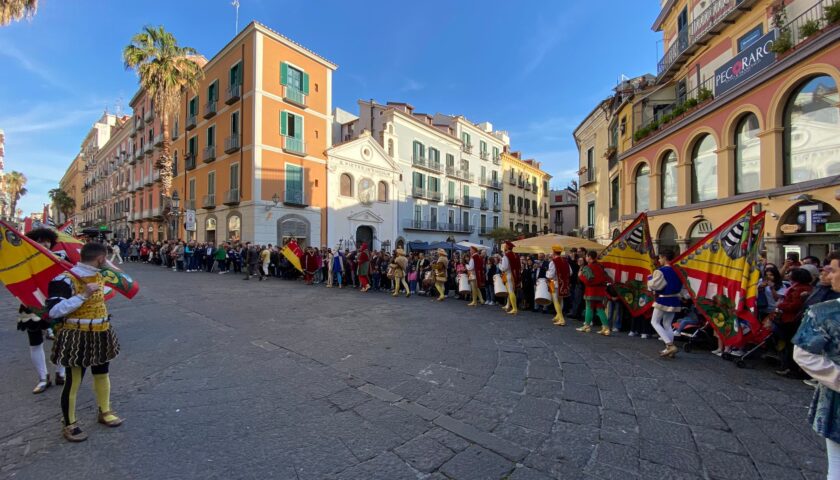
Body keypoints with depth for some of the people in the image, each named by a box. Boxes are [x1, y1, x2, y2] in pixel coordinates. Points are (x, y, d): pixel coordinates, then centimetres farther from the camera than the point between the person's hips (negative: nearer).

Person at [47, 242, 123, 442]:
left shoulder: (97, 276, 4)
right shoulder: (66, 280, -20)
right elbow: (54, 311, -25)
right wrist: (83, 296, -31)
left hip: (100, 335, 7)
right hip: (77, 338, -7)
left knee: (102, 374, 19)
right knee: (74, 381, 6)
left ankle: (105, 412, 36)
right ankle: (69, 425, 26)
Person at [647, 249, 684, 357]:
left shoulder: (660, 271, -17)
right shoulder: (677, 271, 6)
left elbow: (653, 286, -16)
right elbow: (680, 286, 15)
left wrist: (650, 278, 1)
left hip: (663, 300, -7)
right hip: (675, 300, 7)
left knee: (655, 322, 5)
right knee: (667, 324, 15)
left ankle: (670, 345, -6)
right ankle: (669, 349, 15)